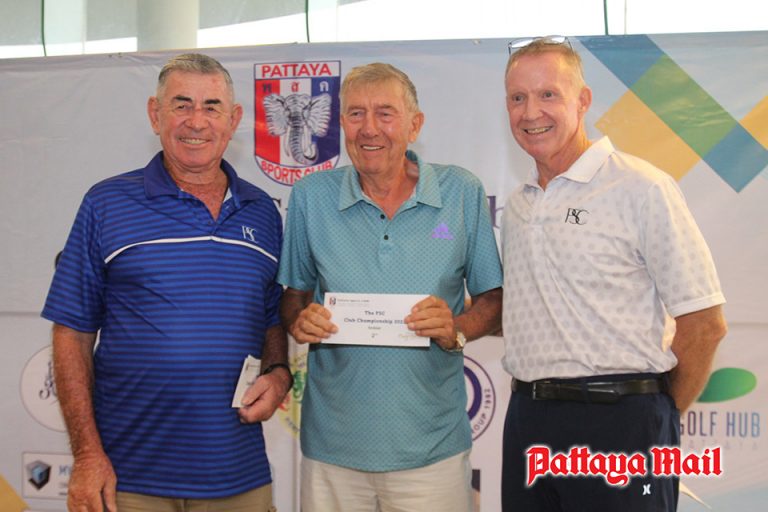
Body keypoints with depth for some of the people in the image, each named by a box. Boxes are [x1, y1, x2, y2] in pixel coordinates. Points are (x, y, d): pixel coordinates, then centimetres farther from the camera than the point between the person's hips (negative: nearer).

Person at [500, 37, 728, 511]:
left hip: (618, 421, -6)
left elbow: (704, 323, -9)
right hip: (527, 420, 6)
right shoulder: (517, 206, 11)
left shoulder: (641, 188, -9)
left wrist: (661, 417, -2)